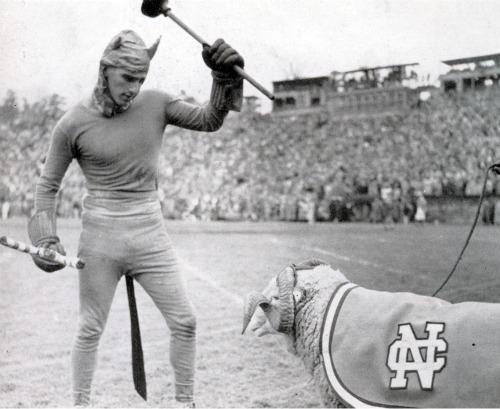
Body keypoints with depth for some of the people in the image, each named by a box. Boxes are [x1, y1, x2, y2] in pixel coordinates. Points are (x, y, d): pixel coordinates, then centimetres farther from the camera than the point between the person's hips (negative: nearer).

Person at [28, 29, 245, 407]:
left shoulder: (155, 104, 0)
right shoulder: (73, 124, -7)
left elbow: (210, 120, -4)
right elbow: (48, 185, 2)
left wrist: (225, 77, -20)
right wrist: (45, 240, -7)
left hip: (151, 234, 2)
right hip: (100, 238, -2)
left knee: (185, 322, 2)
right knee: (90, 330, 9)